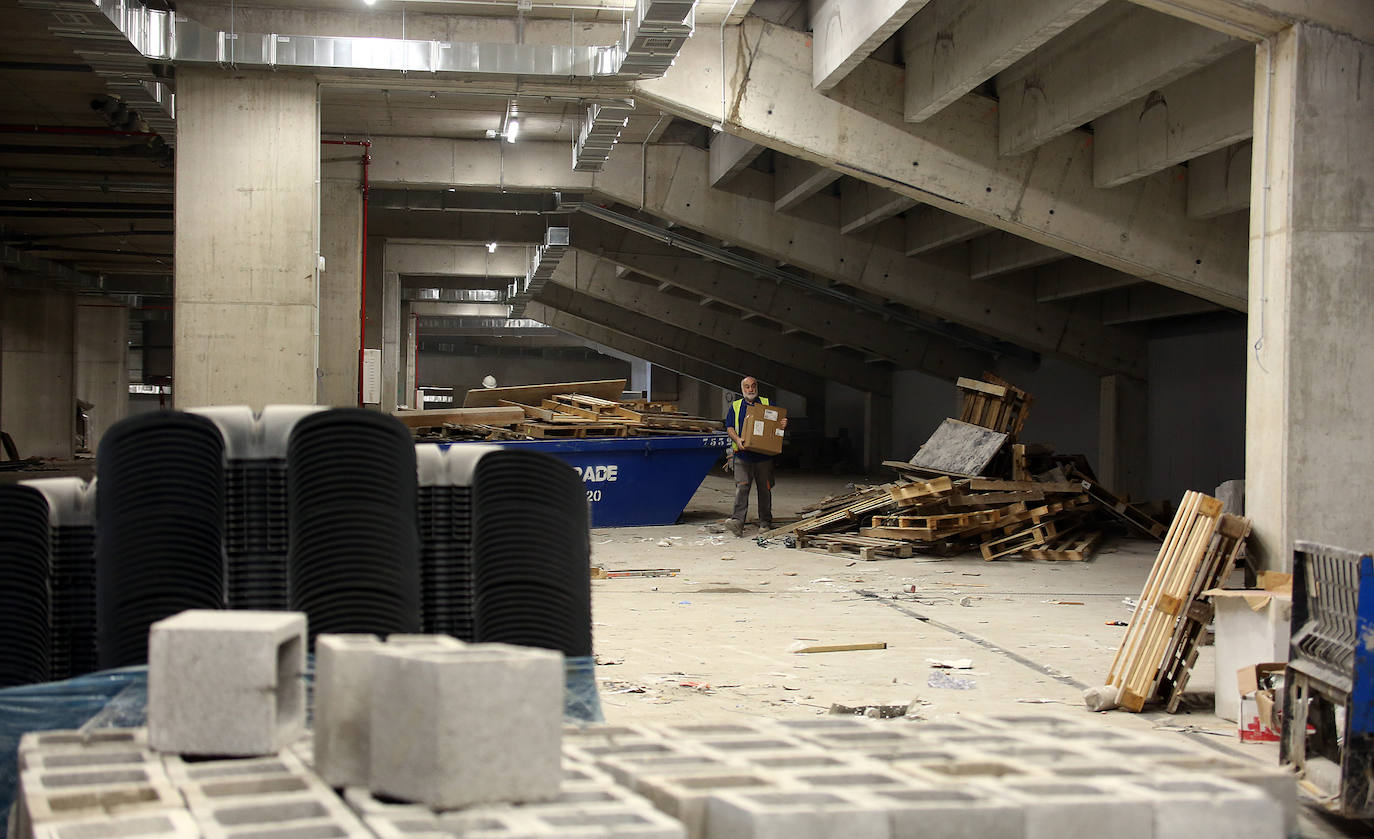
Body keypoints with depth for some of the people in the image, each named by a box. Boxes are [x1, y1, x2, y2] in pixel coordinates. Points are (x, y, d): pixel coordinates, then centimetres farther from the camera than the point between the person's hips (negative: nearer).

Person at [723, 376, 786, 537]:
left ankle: (765, 523, 15)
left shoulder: (767, 404, 12)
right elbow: (729, 427, 4)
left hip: (764, 456, 1)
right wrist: (737, 439, -16)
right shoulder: (736, 406, 13)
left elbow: (779, 422, 12)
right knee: (741, 487, -13)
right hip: (743, 456, -1)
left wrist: (784, 424, -13)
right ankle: (738, 521, -21)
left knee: (765, 489, 5)